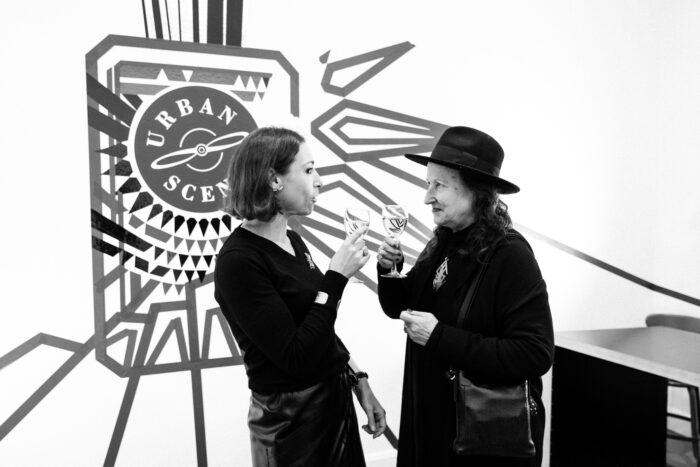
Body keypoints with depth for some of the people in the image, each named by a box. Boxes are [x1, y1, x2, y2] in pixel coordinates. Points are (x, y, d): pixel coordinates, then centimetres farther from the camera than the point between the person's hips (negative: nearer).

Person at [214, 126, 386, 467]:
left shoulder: (292, 241, 4)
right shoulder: (239, 260, -21)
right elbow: (296, 358, -25)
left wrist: (359, 382, 8)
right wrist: (336, 277, -23)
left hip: (336, 400, 8)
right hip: (291, 418, -7)